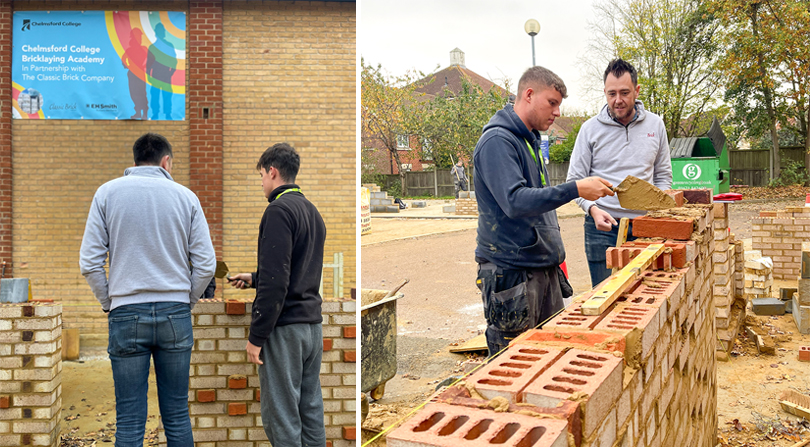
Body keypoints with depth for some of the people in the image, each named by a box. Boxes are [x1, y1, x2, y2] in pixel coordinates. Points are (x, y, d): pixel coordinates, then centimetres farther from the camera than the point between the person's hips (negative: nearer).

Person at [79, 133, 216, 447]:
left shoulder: (108, 193, 3)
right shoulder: (185, 196, 3)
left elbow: (89, 262, -2)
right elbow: (206, 264, 0)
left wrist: (109, 302, 9)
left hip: (127, 315, -1)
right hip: (175, 314, 1)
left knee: (129, 421, 4)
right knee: (177, 416, 9)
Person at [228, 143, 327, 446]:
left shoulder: (279, 210, -13)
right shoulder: (313, 212, 15)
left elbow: (275, 281, -20)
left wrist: (256, 336, -16)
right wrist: (253, 278, 31)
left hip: (285, 329, -9)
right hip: (312, 324, 9)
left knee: (281, 416, -3)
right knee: (311, 410, 12)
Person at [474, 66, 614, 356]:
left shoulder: (531, 140, 17)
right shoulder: (497, 141, -14)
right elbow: (515, 201, -27)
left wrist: (554, 252, 21)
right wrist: (575, 189, -29)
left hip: (543, 267, 9)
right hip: (511, 270, -9)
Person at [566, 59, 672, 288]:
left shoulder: (655, 125, 7)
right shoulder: (590, 129, -1)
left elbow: (663, 175, 14)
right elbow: (575, 180, 0)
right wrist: (593, 209, -17)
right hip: (603, 226, -2)